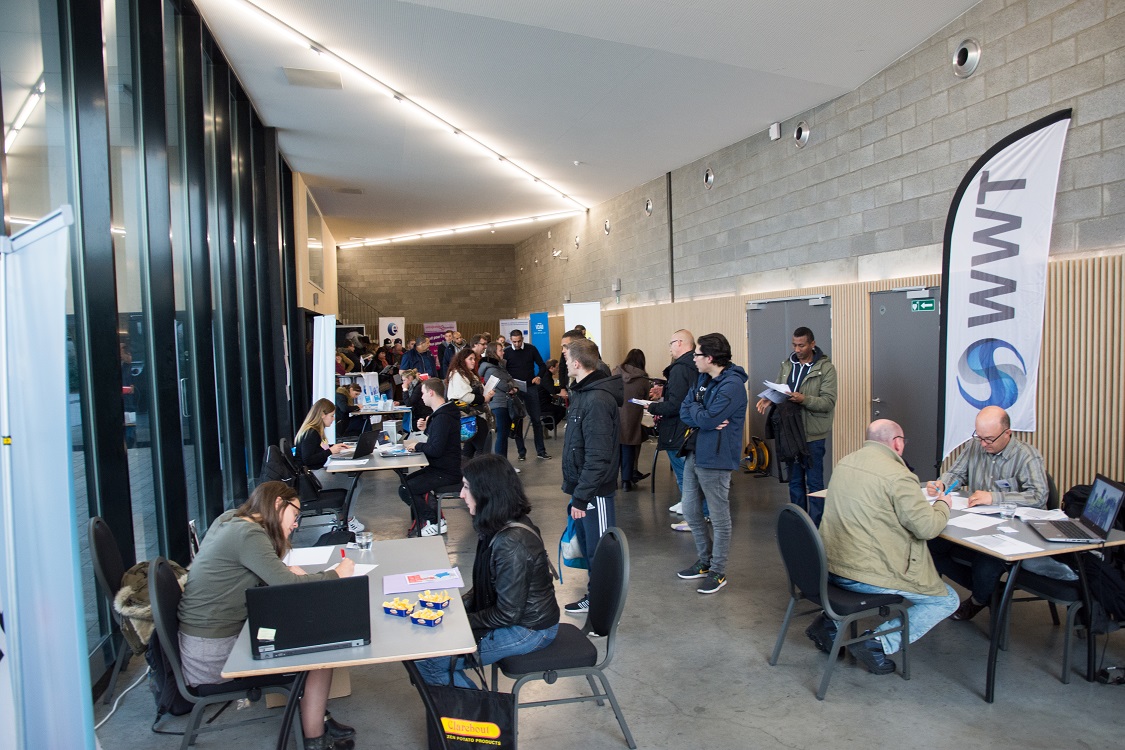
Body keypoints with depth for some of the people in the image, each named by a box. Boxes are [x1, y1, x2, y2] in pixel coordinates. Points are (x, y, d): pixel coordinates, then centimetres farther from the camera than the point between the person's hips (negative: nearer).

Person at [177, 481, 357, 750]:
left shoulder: (230, 518, 7)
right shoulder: (248, 535, -20)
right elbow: (287, 586, -24)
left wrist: (285, 572, -2)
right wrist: (337, 574, -10)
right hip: (211, 652, -9)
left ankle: (315, 716, 13)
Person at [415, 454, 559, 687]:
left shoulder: (511, 543, -29)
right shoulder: (501, 526, 0)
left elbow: (508, 613, -24)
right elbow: (488, 585, 14)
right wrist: (460, 603, 2)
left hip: (528, 630, -9)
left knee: (428, 660, -11)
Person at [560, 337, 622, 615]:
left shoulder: (597, 400, -23)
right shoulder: (582, 392, 9)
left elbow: (598, 457, -26)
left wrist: (581, 497, -23)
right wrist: (576, 491, 17)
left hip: (594, 491, -10)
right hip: (581, 486, 10)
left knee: (600, 550, 4)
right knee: (586, 544, 21)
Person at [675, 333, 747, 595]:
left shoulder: (732, 385, -17)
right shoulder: (703, 379, 11)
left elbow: (708, 419, -24)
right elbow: (685, 413, 6)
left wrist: (694, 408, -5)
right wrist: (704, 419, -14)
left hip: (715, 458, -9)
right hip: (695, 453, 9)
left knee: (719, 519, 5)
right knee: (690, 512, 16)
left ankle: (718, 572, 18)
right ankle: (705, 561, 33)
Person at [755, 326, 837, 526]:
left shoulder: (826, 368, -7)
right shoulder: (787, 365, 10)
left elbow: (828, 402, -13)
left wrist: (804, 399, -28)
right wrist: (769, 399, -9)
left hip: (812, 434, -5)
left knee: (814, 482, 2)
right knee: (795, 481, 14)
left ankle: (815, 526, 11)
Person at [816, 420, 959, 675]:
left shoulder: (845, 463, 8)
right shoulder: (898, 476, -17)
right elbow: (926, 527, -15)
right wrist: (943, 505, 6)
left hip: (831, 567, 8)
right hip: (866, 574, -7)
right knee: (946, 600, 11)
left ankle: (830, 622, 22)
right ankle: (878, 643, -3)